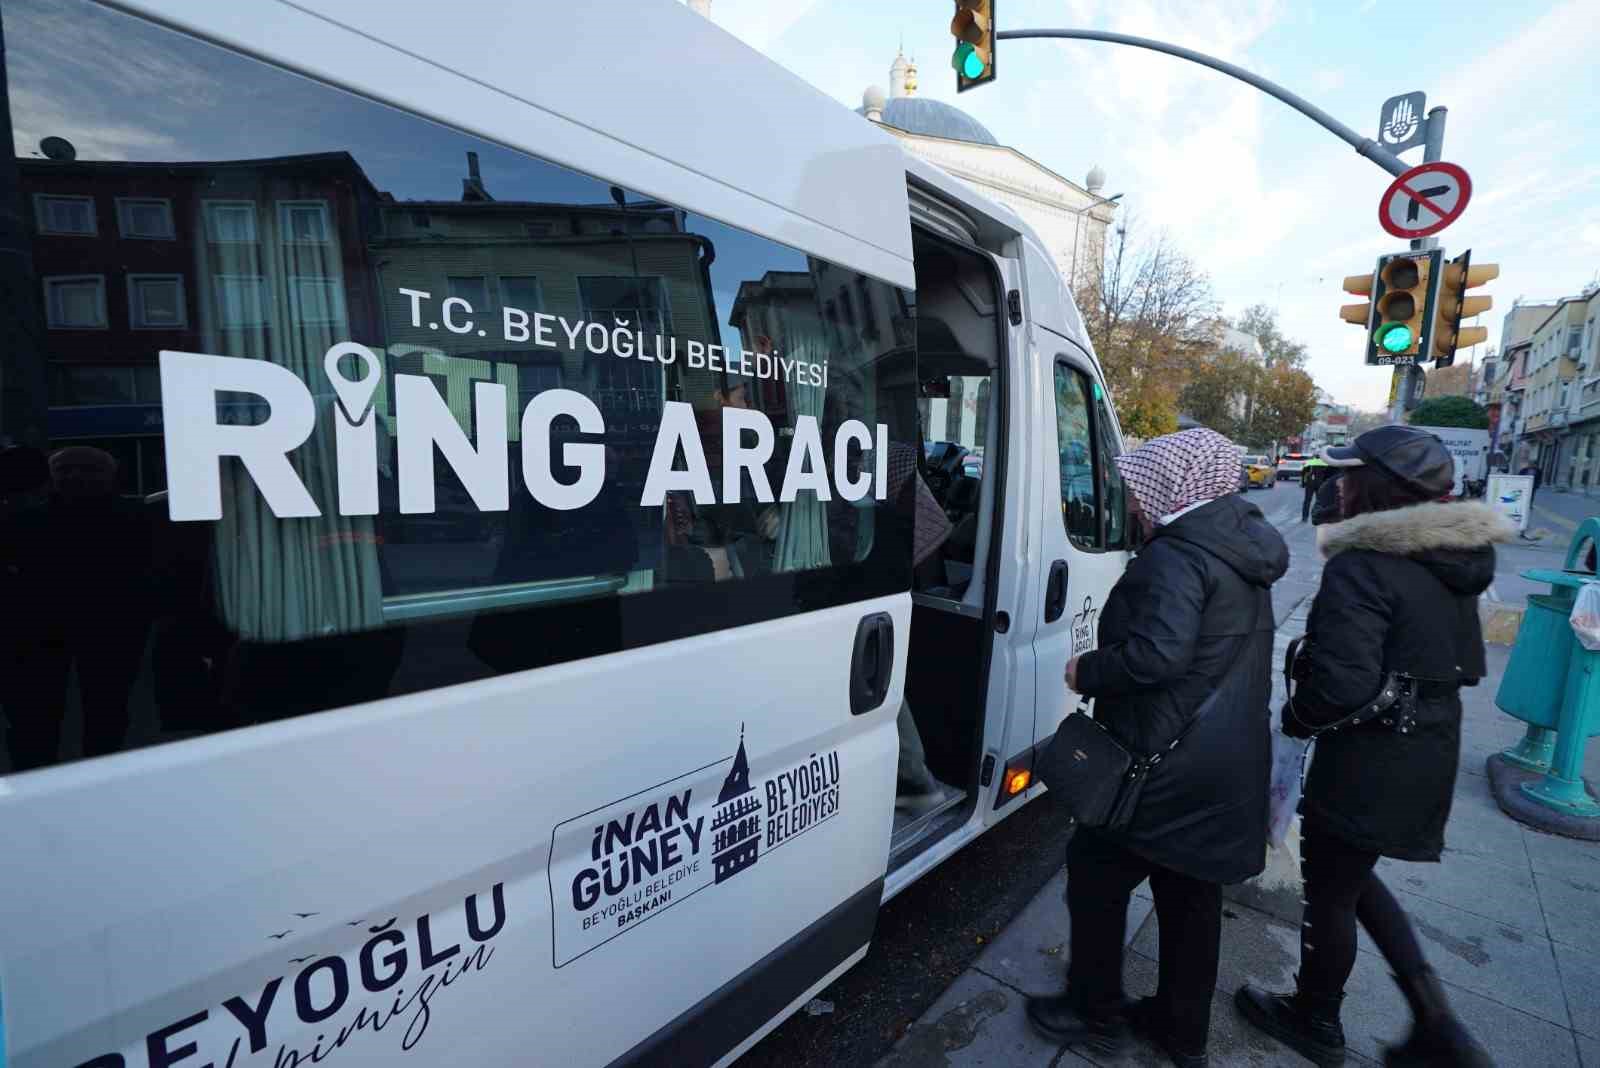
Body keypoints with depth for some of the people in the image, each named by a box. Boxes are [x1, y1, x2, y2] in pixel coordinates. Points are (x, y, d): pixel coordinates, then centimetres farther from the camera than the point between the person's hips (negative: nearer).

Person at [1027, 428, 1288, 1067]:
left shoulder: (1176, 558, -20)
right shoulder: (1243, 549, 11)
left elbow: (1159, 653, -32)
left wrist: (1086, 672, -16)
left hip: (1167, 768, -9)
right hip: (1229, 766, 9)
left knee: (1096, 875, 10)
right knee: (1192, 897, 21)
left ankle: (1096, 1017, 26)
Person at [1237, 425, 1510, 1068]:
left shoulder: (1362, 567, -23)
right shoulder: (1454, 563, 5)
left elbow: (1342, 683, -30)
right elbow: (1459, 662, 15)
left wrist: (1295, 719, -10)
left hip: (1367, 767, -8)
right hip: (1429, 754, 8)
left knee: (1329, 891, 14)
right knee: (1353, 877, 27)